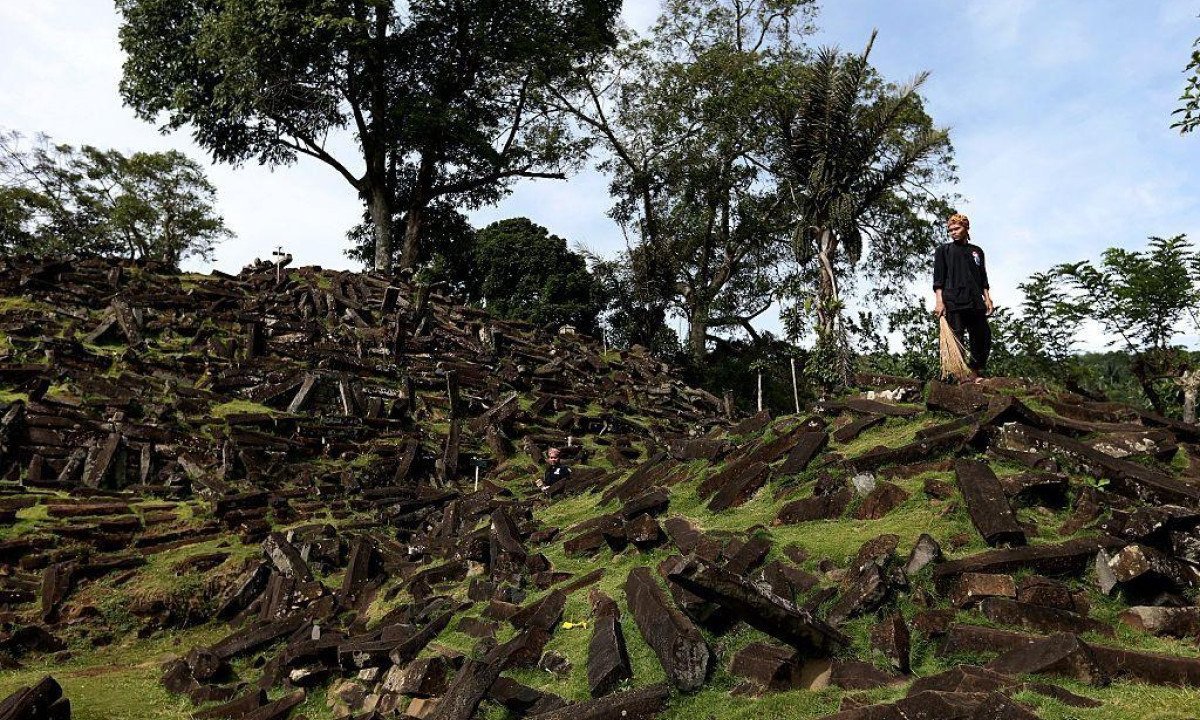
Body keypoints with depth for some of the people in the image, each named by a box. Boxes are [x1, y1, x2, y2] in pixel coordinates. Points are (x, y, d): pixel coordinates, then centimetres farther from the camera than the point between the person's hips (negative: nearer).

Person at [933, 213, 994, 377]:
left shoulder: (977, 251, 21)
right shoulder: (943, 250, 10)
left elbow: (983, 279, 22)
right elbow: (938, 279, 2)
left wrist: (987, 299, 10)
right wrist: (939, 302, -10)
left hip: (976, 303, 4)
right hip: (952, 303, -4)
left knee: (984, 338, 0)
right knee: (956, 342, -9)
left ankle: (976, 373, 9)